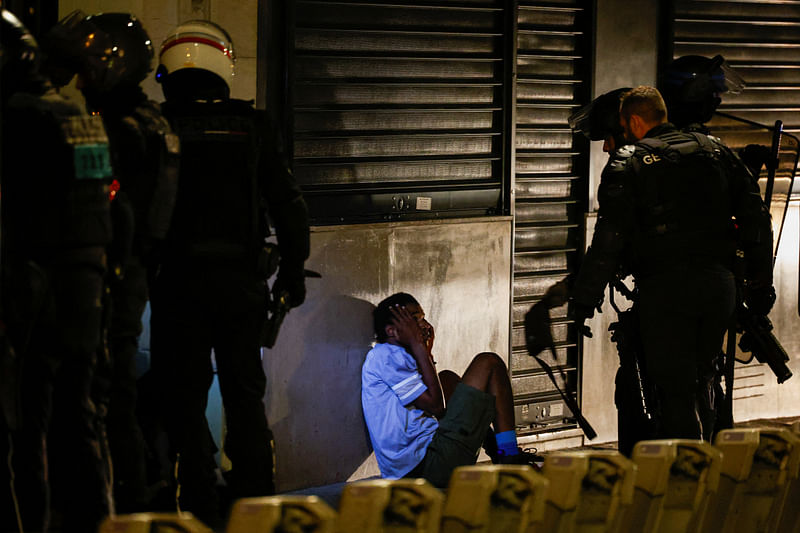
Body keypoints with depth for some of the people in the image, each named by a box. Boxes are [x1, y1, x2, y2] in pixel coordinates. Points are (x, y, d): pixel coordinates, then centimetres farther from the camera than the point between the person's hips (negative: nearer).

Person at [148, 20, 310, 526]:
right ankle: (255, 504, 16)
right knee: (245, 395, 13)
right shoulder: (253, 127, 1)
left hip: (178, 282, -2)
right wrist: (293, 270, 12)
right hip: (241, 280, 2)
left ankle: (201, 508, 4)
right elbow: (288, 204, 3)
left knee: (185, 399, 5)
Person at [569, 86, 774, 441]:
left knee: (674, 392, -1)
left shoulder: (627, 163, 0)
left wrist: (584, 299, -7)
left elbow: (610, 237, -10)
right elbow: (755, 220, 12)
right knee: (700, 382, 18)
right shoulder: (716, 152, 15)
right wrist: (760, 285, 17)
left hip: (664, 286, -5)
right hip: (718, 284, 5)